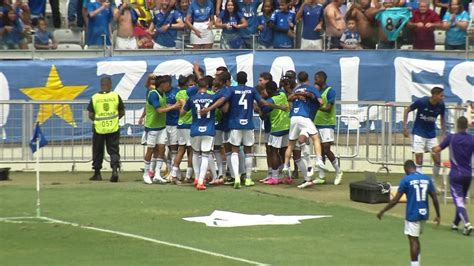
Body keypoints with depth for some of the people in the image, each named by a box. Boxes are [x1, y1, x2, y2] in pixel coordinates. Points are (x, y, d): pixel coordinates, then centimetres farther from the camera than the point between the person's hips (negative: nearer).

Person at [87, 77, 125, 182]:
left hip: (99, 129, 0)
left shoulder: (95, 98, -5)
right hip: (113, 128, 0)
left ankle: (97, 174, 20)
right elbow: (122, 112, 3)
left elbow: (90, 115, -3)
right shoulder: (116, 96, -4)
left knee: (98, 151, 13)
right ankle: (115, 169, -16)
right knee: (114, 151, 5)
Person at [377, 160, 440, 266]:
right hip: (424, 213, 5)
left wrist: (382, 211, -1)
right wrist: (438, 215, 15)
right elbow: (435, 198, 6)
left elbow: (395, 200, -10)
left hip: (412, 214, -5)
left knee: (413, 240, -1)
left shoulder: (406, 180, -9)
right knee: (416, 238, 21)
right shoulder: (427, 179, 6)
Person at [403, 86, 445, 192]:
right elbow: (407, 110, -5)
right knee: (419, 161, -6)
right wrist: (405, 127, -9)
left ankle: (433, 183, 21)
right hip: (419, 133, -4)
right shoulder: (421, 101, -19)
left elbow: (442, 117, 12)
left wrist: (443, 133, 9)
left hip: (431, 135, 4)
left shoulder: (441, 105, -8)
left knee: (437, 160, 1)